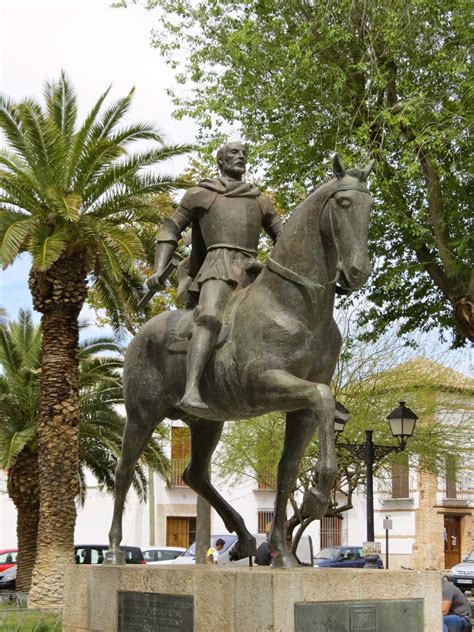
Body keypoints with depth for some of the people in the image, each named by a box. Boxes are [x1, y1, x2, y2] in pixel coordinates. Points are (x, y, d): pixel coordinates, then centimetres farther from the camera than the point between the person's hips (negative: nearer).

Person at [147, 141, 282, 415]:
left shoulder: (261, 201, 29)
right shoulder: (200, 195, 19)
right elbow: (170, 231, 16)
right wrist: (159, 270, 1)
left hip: (254, 273, 6)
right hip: (219, 266, -6)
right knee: (210, 319, -34)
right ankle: (191, 392, -50)